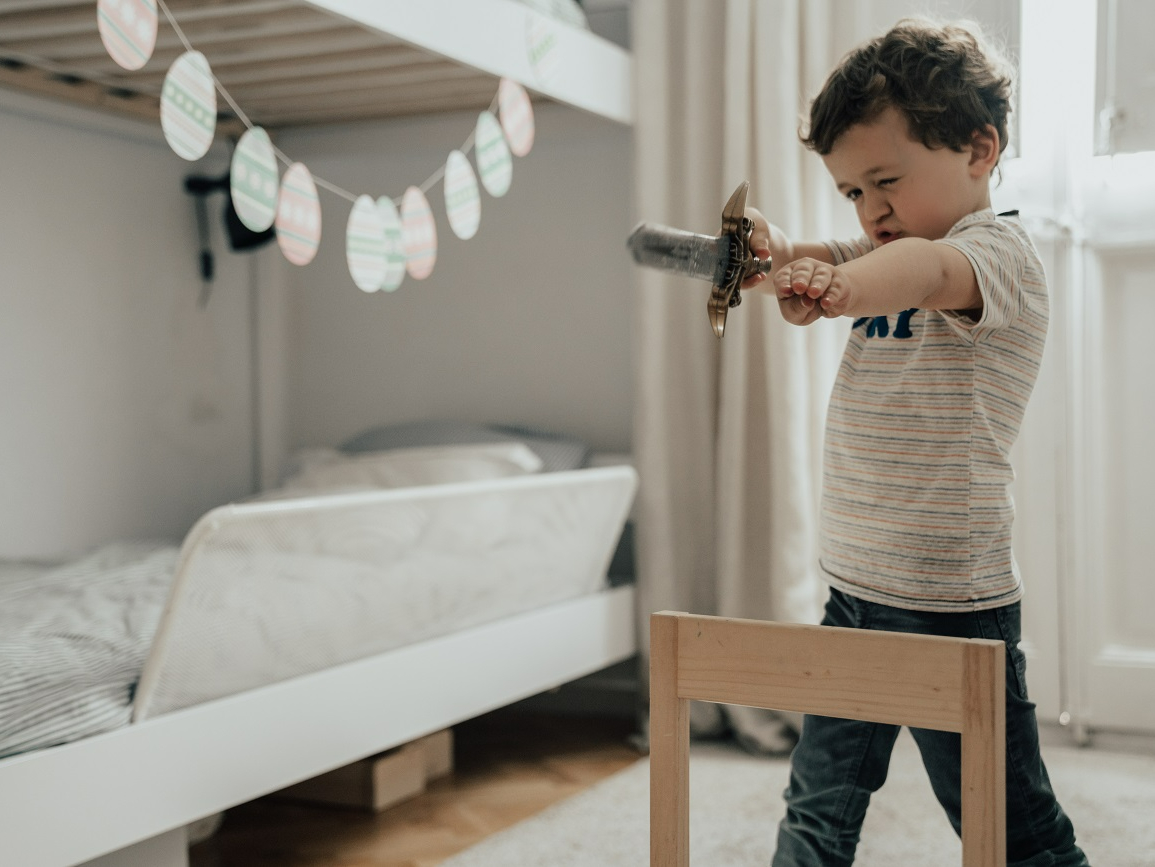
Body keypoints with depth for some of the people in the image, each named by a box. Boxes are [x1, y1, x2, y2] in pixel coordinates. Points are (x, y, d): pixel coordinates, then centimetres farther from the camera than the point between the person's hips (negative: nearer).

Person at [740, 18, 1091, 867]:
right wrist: (773, 251, -21)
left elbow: (929, 270, -36)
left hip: (952, 605, -8)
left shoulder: (1000, 248, -14)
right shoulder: (883, 254, 13)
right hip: (854, 591, 8)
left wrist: (840, 286, -57)